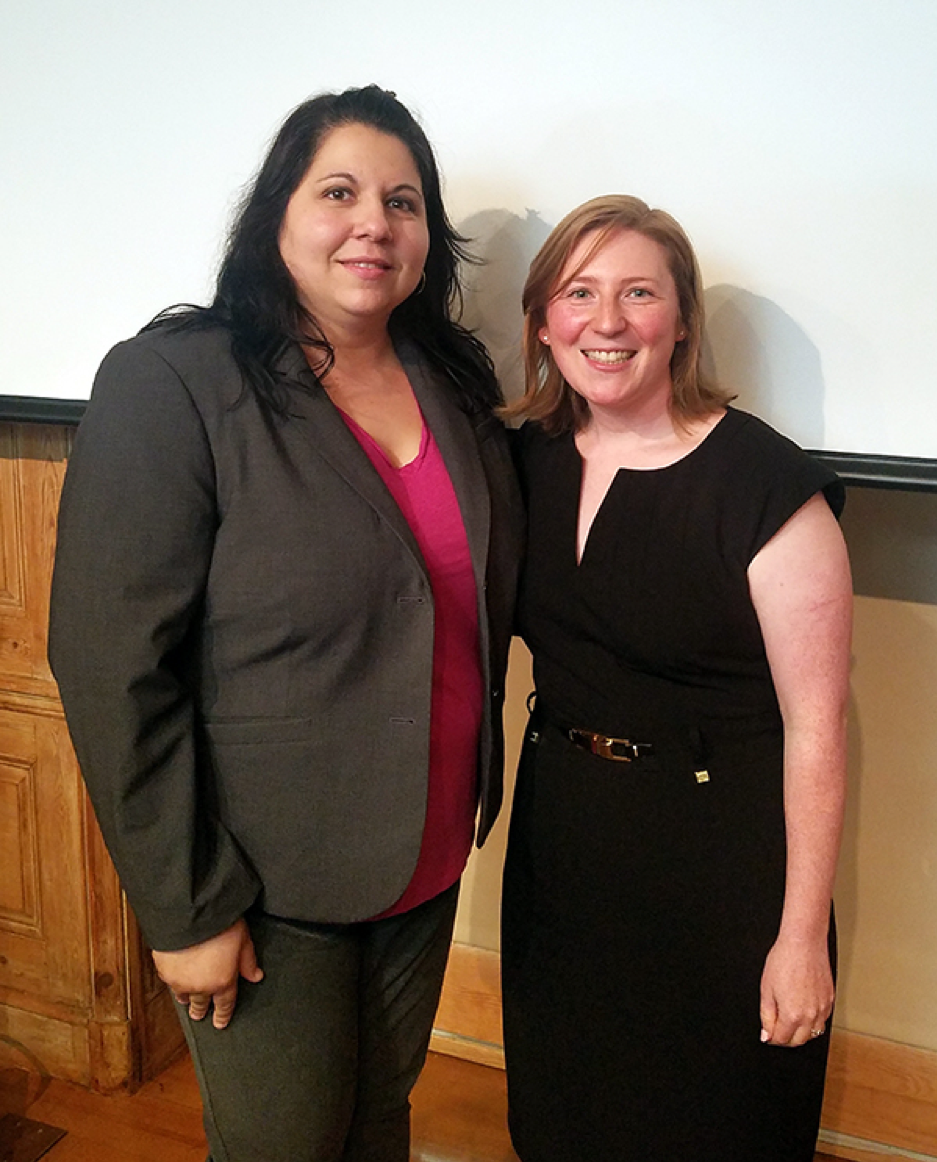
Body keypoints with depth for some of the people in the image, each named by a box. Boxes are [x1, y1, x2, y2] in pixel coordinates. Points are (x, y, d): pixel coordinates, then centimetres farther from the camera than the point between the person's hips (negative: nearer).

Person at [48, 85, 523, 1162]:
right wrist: (186, 905, -16)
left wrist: (477, 792, 11)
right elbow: (112, 668, -18)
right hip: (267, 883, -5)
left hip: (428, 861, 6)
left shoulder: (455, 383, 3)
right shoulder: (171, 383, -16)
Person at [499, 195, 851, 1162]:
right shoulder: (530, 456, -1)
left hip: (718, 853, -5)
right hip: (561, 830, 5)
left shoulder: (766, 483, -19)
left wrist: (802, 937, -15)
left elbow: (815, 726, -17)